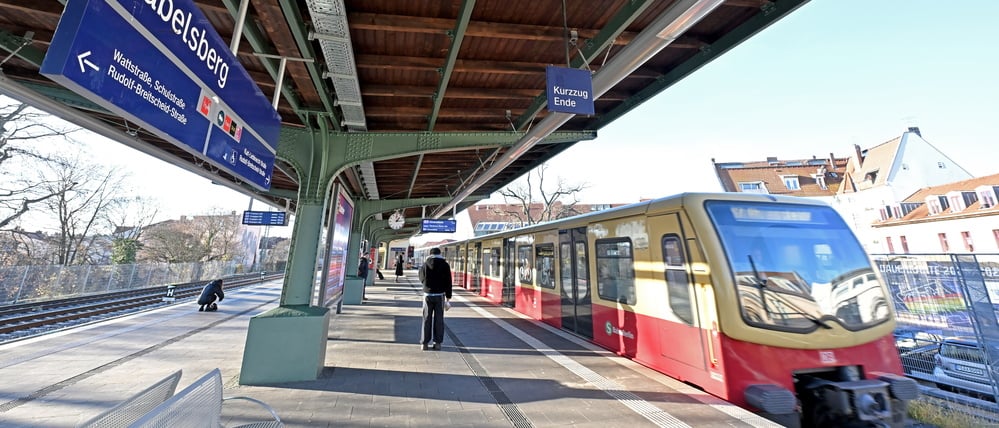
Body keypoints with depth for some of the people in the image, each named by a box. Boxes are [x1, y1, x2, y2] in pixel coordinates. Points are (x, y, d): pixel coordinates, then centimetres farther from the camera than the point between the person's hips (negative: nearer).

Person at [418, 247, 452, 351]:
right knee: (439, 319, 5)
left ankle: (425, 343, 12)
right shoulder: (445, 265, -2)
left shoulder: (425, 264, 0)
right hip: (440, 295, -1)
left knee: (427, 319, 9)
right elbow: (448, 282, -4)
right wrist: (448, 298, 0)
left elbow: (421, 279, 11)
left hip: (428, 294, 1)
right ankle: (437, 343, 8)